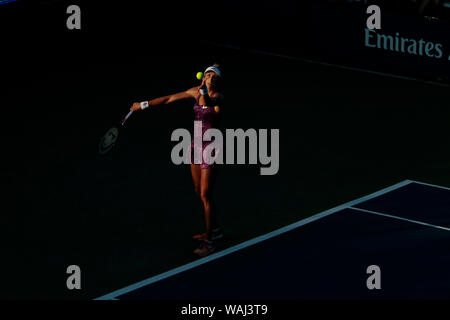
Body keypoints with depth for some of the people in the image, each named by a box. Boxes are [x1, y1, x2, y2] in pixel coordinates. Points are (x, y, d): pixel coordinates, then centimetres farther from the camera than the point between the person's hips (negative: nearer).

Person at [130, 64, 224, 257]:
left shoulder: (218, 96, -17)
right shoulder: (196, 92, 3)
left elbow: (207, 102, -41)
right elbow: (169, 99, 12)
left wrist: (203, 91, -61)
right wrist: (145, 104, 15)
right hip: (196, 145, 8)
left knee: (205, 195, -7)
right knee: (199, 192, 17)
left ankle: (209, 242, 0)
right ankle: (215, 229, 35)